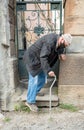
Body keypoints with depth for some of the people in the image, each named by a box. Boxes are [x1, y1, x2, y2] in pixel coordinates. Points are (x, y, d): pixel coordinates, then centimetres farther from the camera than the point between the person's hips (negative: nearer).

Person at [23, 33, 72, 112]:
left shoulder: (57, 40, -3)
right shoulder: (50, 42, -31)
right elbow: (43, 57, -33)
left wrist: (62, 53, -6)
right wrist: (48, 70, -34)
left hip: (40, 60, 9)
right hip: (32, 59, -9)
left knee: (42, 78, 11)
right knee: (34, 80, -10)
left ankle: (34, 92, 31)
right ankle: (30, 101, -1)